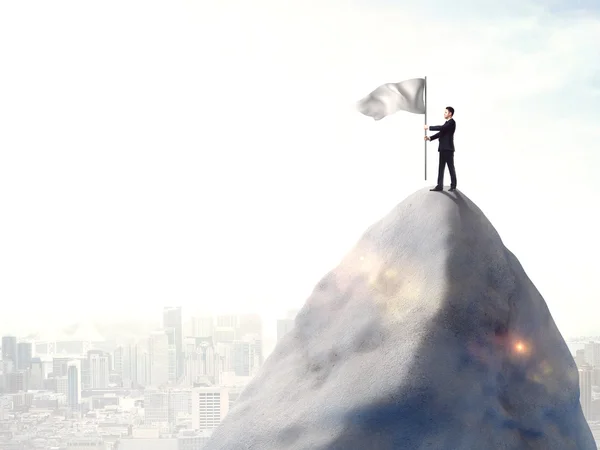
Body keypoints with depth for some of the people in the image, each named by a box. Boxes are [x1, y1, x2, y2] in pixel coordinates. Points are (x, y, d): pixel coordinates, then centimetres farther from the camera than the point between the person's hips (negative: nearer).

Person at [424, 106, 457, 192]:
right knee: (441, 168, 6)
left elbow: (441, 128, -23)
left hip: (448, 148, -9)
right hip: (443, 148, 9)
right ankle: (440, 186, 6)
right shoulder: (447, 123, 20)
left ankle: (453, 186, 5)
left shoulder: (452, 122, -9)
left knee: (451, 167, -2)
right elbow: (440, 133, 18)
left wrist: (429, 127, -19)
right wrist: (430, 138, 6)